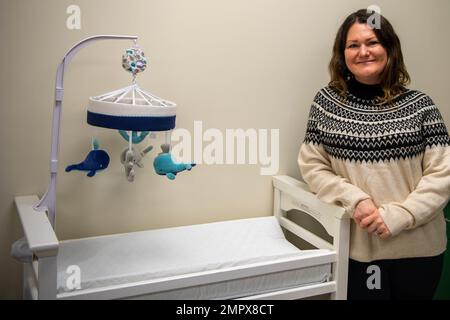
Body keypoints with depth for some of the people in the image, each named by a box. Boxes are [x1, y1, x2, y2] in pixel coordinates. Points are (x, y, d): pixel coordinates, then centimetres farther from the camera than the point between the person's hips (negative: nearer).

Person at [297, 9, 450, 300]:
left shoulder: (419, 105, -4)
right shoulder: (326, 101, -2)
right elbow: (311, 165, -1)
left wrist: (397, 215, -16)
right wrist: (355, 200, -15)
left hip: (418, 248, 1)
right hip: (356, 246, 0)